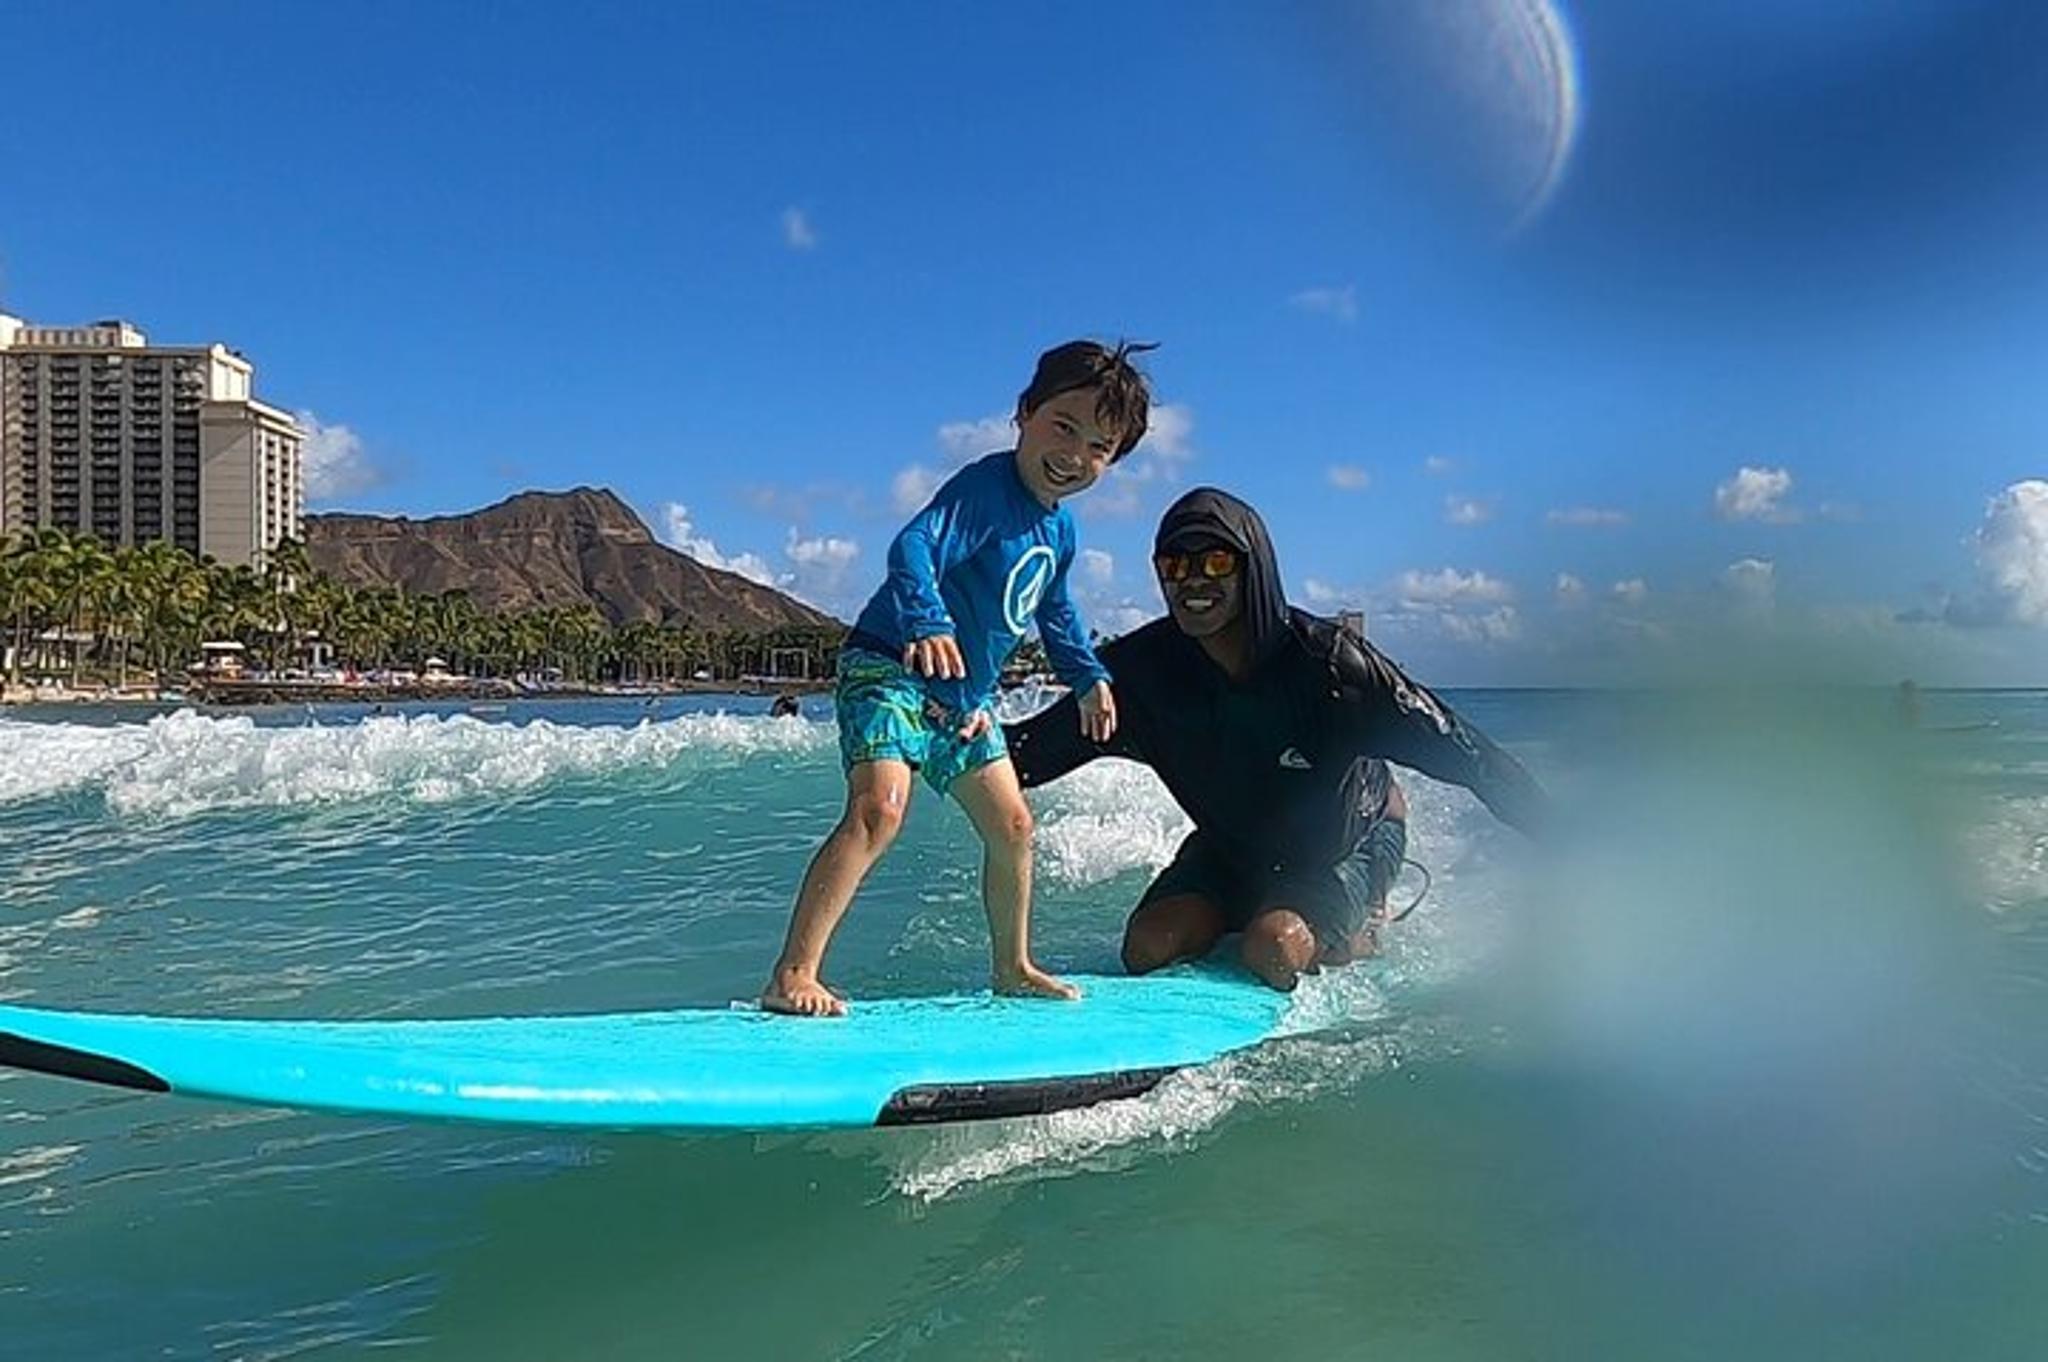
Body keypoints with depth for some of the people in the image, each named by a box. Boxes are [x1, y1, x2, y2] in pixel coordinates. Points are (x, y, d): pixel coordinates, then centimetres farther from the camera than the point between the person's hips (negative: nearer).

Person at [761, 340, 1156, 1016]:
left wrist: (1088, 676, 29)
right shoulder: (984, 488, -19)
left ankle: (1013, 967, 32)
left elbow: (1053, 611, 26)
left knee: (1012, 825, 13)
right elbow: (914, 547, -37)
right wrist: (926, 621, -54)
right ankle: (792, 976, -24)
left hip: (964, 696, 9)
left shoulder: (1061, 528, 8)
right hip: (888, 668, -9)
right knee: (878, 810, -26)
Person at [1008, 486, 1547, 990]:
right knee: (1147, 949, -14)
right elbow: (1040, 745, -14)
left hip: (1350, 842, -3)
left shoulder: (1324, 658, -29)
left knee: (1273, 952, -27)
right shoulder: (1143, 667, -20)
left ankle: (1360, 930, 7)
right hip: (1230, 847, 4)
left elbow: (1463, 752, -25)